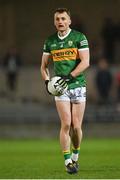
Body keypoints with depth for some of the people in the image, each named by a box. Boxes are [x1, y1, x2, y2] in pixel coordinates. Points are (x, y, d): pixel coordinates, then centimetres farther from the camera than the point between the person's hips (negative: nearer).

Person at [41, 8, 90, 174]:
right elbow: (44, 65, 18)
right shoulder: (50, 41, 10)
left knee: (76, 126, -2)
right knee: (66, 124, -11)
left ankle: (75, 157, 19)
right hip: (60, 87, 1)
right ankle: (68, 162, -7)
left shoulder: (79, 37, -1)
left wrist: (70, 76, -20)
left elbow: (85, 62, -9)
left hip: (78, 84, -1)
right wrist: (47, 81, 1)